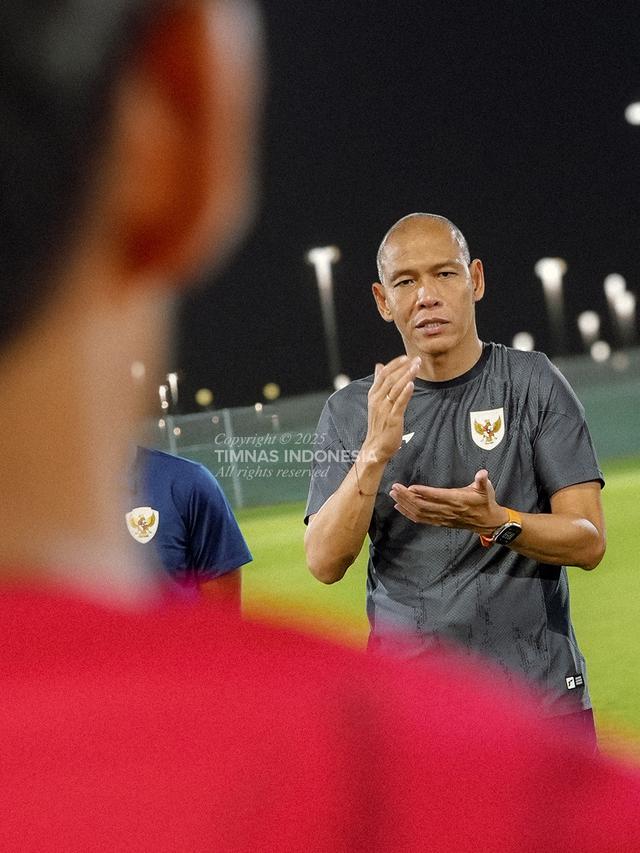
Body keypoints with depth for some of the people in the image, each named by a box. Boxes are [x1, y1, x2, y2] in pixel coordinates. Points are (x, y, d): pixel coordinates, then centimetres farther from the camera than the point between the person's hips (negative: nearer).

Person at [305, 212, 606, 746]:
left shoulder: (534, 384, 2)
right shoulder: (351, 411, 6)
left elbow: (589, 542, -4)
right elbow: (325, 563, -6)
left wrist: (495, 521, -22)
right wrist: (375, 452, -19)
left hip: (539, 688, 0)